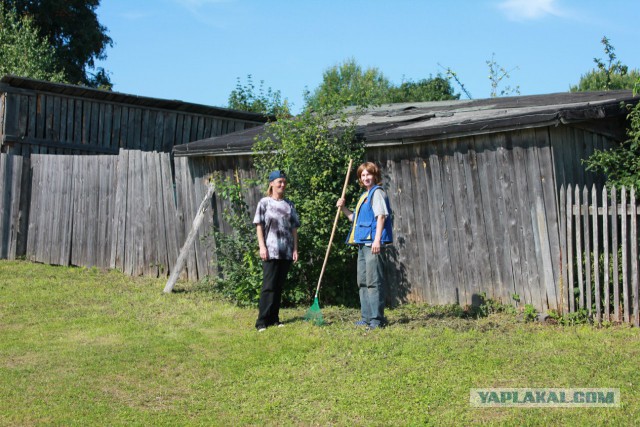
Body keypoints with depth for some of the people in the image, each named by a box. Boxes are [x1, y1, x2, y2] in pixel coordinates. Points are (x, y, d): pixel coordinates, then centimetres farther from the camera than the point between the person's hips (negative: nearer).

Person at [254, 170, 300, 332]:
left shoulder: (289, 205, 12)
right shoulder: (264, 202, 2)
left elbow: (294, 228, 12)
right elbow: (259, 226, -1)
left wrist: (295, 249, 5)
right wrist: (262, 246, -10)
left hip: (286, 252, 4)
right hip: (270, 251, -4)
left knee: (279, 286, 8)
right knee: (269, 286, -7)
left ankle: (274, 318, 14)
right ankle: (262, 321, -5)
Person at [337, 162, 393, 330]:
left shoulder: (377, 193, -6)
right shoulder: (364, 196, 22)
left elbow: (381, 216, -15)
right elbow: (356, 218, 29)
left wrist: (377, 240, -23)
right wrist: (343, 209, 15)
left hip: (373, 243, -10)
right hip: (363, 244, 10)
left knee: (374, 281, -10)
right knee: (363, 281, 13)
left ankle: (377, 318, -8)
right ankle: (367, 317, 19)